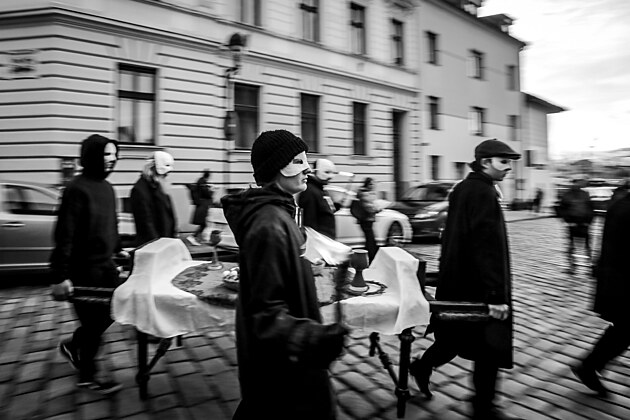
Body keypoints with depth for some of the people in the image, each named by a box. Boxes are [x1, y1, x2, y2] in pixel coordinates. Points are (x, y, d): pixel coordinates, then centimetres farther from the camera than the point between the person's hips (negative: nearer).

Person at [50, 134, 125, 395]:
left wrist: (117, 253, 17)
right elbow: (64, 235, -19)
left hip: (105, 265, 8)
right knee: (93, 320, 4)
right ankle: (87, 376, 25)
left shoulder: (107, 187, 8)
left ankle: (73, 346, 40)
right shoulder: (77, 188, -16)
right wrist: (60, 276, -20)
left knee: (110, 312, 15)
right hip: (83, 269, -8)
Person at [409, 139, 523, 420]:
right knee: (489, 347, 5)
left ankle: (422, 366, 35)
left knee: (458, 335, 23)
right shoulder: (484, 193, -19)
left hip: (457, 281, 10)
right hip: (478, 286, -10)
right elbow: (487, 249, -25)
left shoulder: (463, 189, 10)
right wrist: (496, 294, -24)